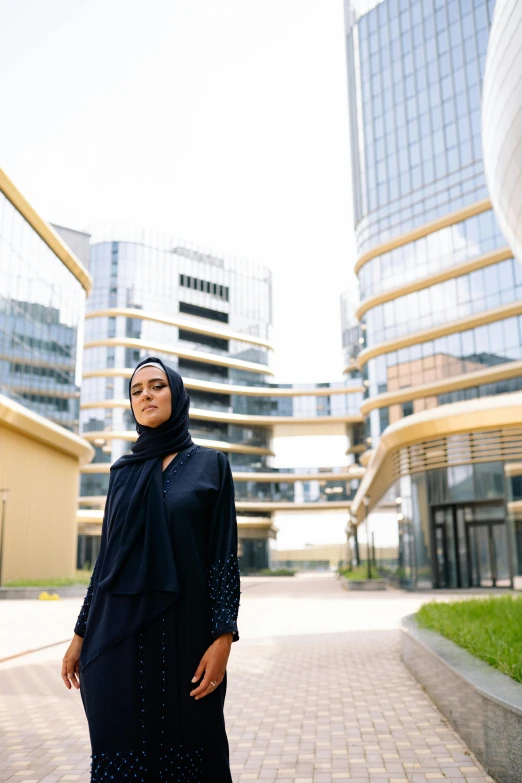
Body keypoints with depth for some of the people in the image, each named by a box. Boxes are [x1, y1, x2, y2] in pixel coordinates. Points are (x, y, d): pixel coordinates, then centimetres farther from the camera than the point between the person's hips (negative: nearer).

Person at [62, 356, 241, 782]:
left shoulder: (210, 464, 1)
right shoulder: (124, 471, 11)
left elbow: (224, 554, -4)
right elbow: (107, 556, 12)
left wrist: (223, 637, -13)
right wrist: (82, 633, 9)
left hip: (183, 630, -3)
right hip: (119, 631, 3)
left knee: (186, 749, 5)